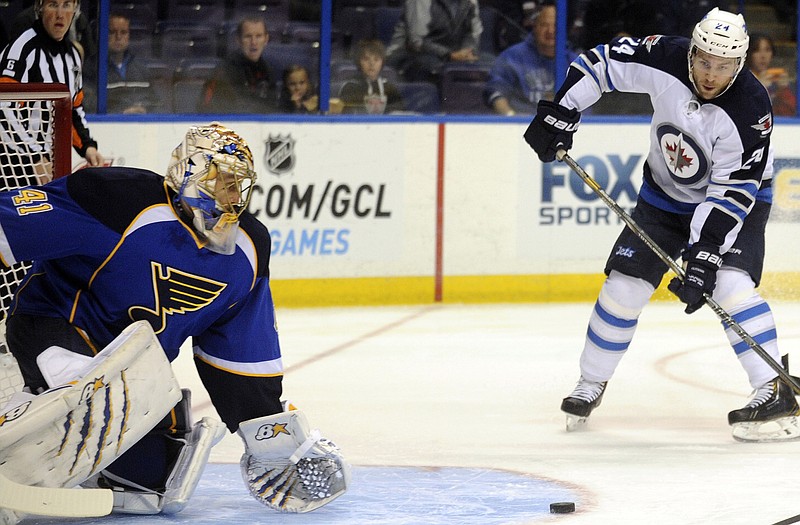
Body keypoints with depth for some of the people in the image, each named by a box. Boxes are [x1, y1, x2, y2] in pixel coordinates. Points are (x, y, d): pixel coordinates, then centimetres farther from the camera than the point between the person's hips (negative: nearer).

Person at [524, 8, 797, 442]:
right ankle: (590, 384, 19)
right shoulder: (663, 59, -23)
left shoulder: (750, 109, -32)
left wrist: (703, 254, -36)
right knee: (624, 285, -1)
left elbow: (731, 194, -31)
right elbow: (600, 62, -8)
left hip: (734, 199, -4)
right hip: (665, 194, 4)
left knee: (730, 283, -26)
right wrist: (559, 113, -15)